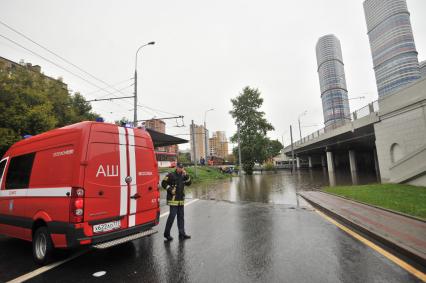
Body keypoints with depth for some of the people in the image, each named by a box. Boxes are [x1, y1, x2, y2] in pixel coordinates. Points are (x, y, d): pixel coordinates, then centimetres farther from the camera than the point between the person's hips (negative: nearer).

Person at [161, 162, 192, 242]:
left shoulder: (183, 176, 12)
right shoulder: (171, 175, -6)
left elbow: (189, 183, 5)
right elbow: (163, 183, -8)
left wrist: (186, 176, -7)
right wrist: (170, 189, -14)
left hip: (181, 199, 7)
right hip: (173, 199, -6)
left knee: (181, 217, 11)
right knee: (172, 216, -5)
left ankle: (182, 234, 20)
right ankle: (167, 233, 10)